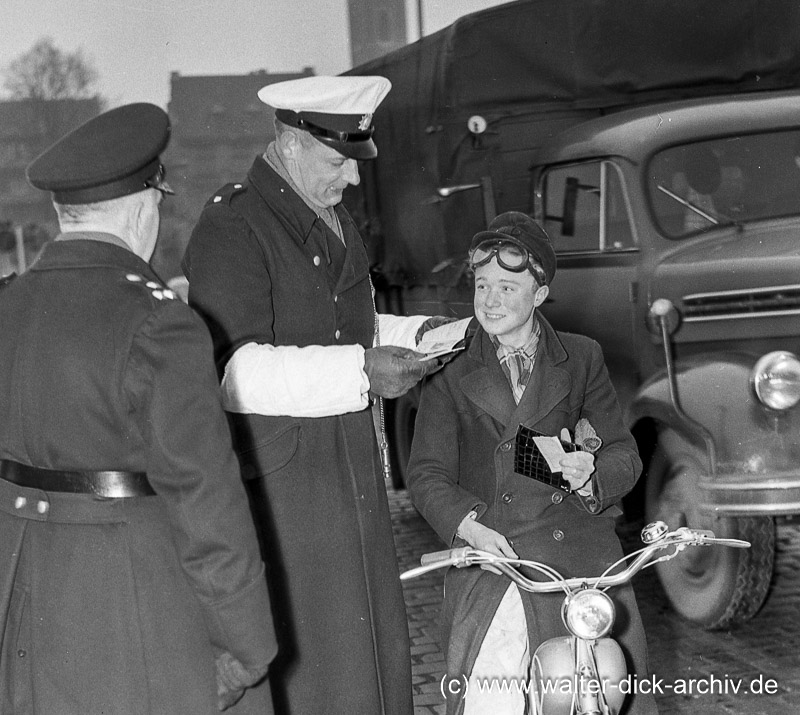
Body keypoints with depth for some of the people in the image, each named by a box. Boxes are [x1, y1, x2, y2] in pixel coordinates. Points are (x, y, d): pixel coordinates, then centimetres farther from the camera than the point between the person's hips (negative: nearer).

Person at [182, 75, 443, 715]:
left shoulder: (334, 219, 16)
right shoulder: (231, 229, -14)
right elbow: (232, 371, -23)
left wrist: (412, 335, 10)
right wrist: (358, 371, -25)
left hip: (351, 466, 9)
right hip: (278, 475, -8)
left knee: (375, 641, 11)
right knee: (303, 651, -3)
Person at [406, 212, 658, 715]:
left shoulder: (582, 359, 11)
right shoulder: (450, 374, 8)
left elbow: (625, 455, 8)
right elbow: (428, 474, 0)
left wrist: (591, 475, -15)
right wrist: (470, 525, -19)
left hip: (580, 557, 1)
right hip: (490, 556, -1)